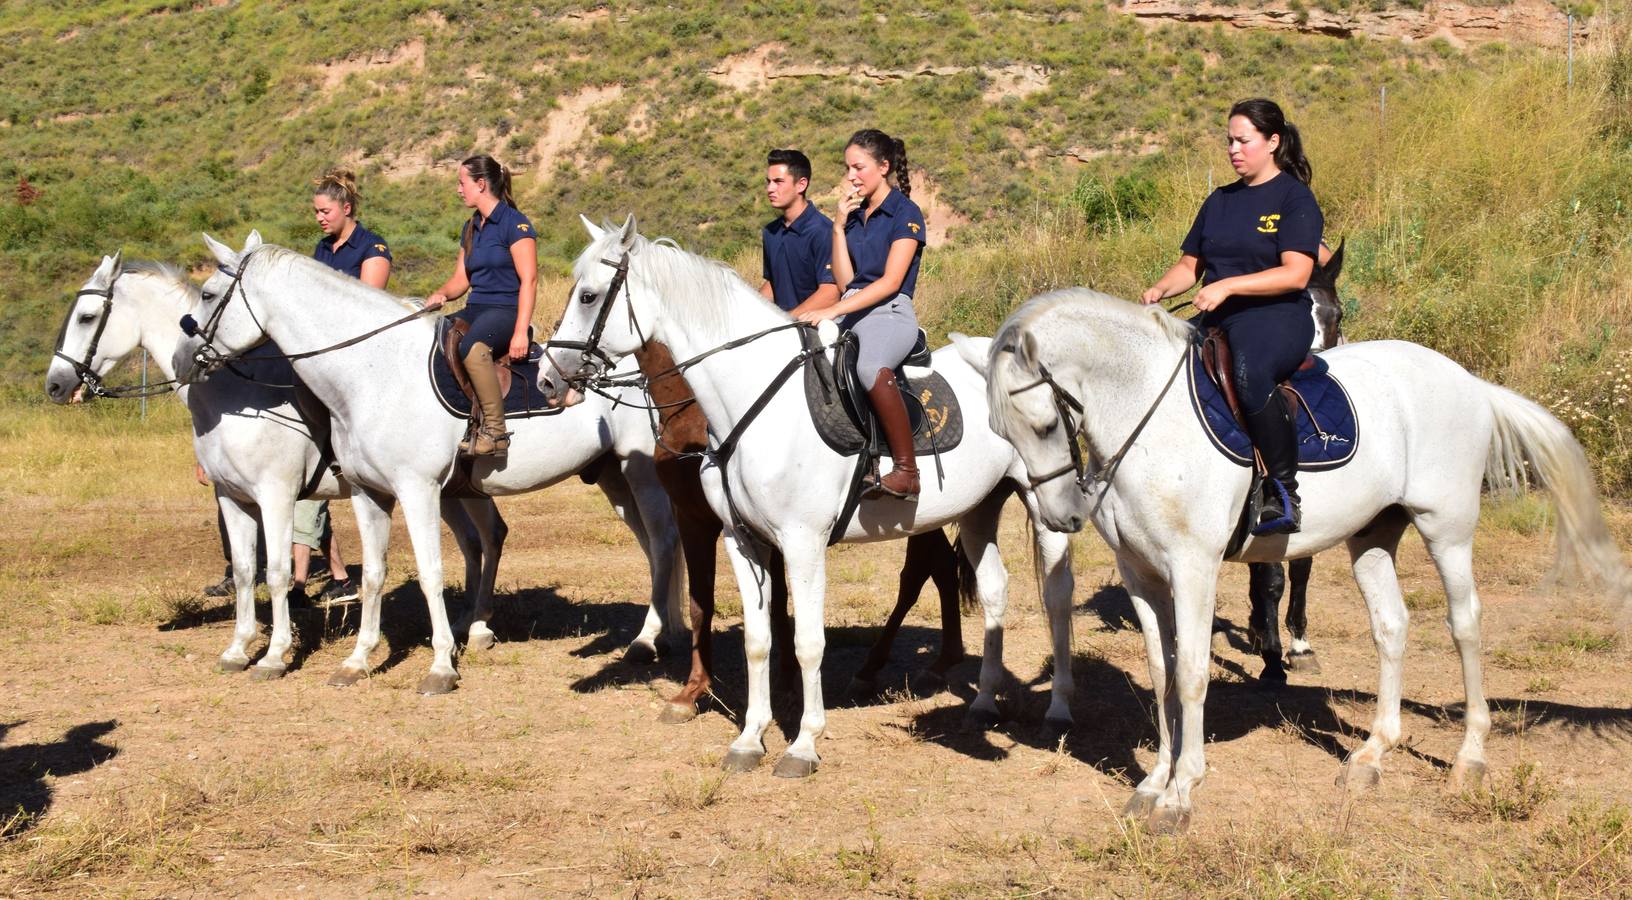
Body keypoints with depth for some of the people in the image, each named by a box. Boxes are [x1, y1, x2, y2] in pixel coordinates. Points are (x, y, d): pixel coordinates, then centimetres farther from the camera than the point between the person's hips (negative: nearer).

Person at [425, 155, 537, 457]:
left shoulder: (515, 224, -6)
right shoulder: (471, 228, 18)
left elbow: (529, 280, -13)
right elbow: (460, 279, 22)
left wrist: (520, 332, -22)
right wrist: (441, 294, -3)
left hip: (506, 309, -8)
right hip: (475, 309, 8)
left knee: (471, 346, -39)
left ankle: (495, 431, -36)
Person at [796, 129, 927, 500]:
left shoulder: (905, 213, -4)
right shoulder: (854, 215, 17)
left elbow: (891, 281, -14)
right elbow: (845, 280, 10)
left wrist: (834, 310, -21)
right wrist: (839, 225, 3)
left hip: (891, 313, -8)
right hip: (850, 311, 8)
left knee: (872, 369, -39)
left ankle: (906, 471, -37)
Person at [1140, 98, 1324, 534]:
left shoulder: (1295, 198, -1)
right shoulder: (1220, 201, 20)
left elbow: (1295, 274, -13)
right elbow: (1189, 265, 20)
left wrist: (1227, 287, -22)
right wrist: (1160, 289, -3)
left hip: (1275, 318, -7)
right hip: (1215, 321, 7)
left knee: (1249, 372, -40)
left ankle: (1285, 494, -31)